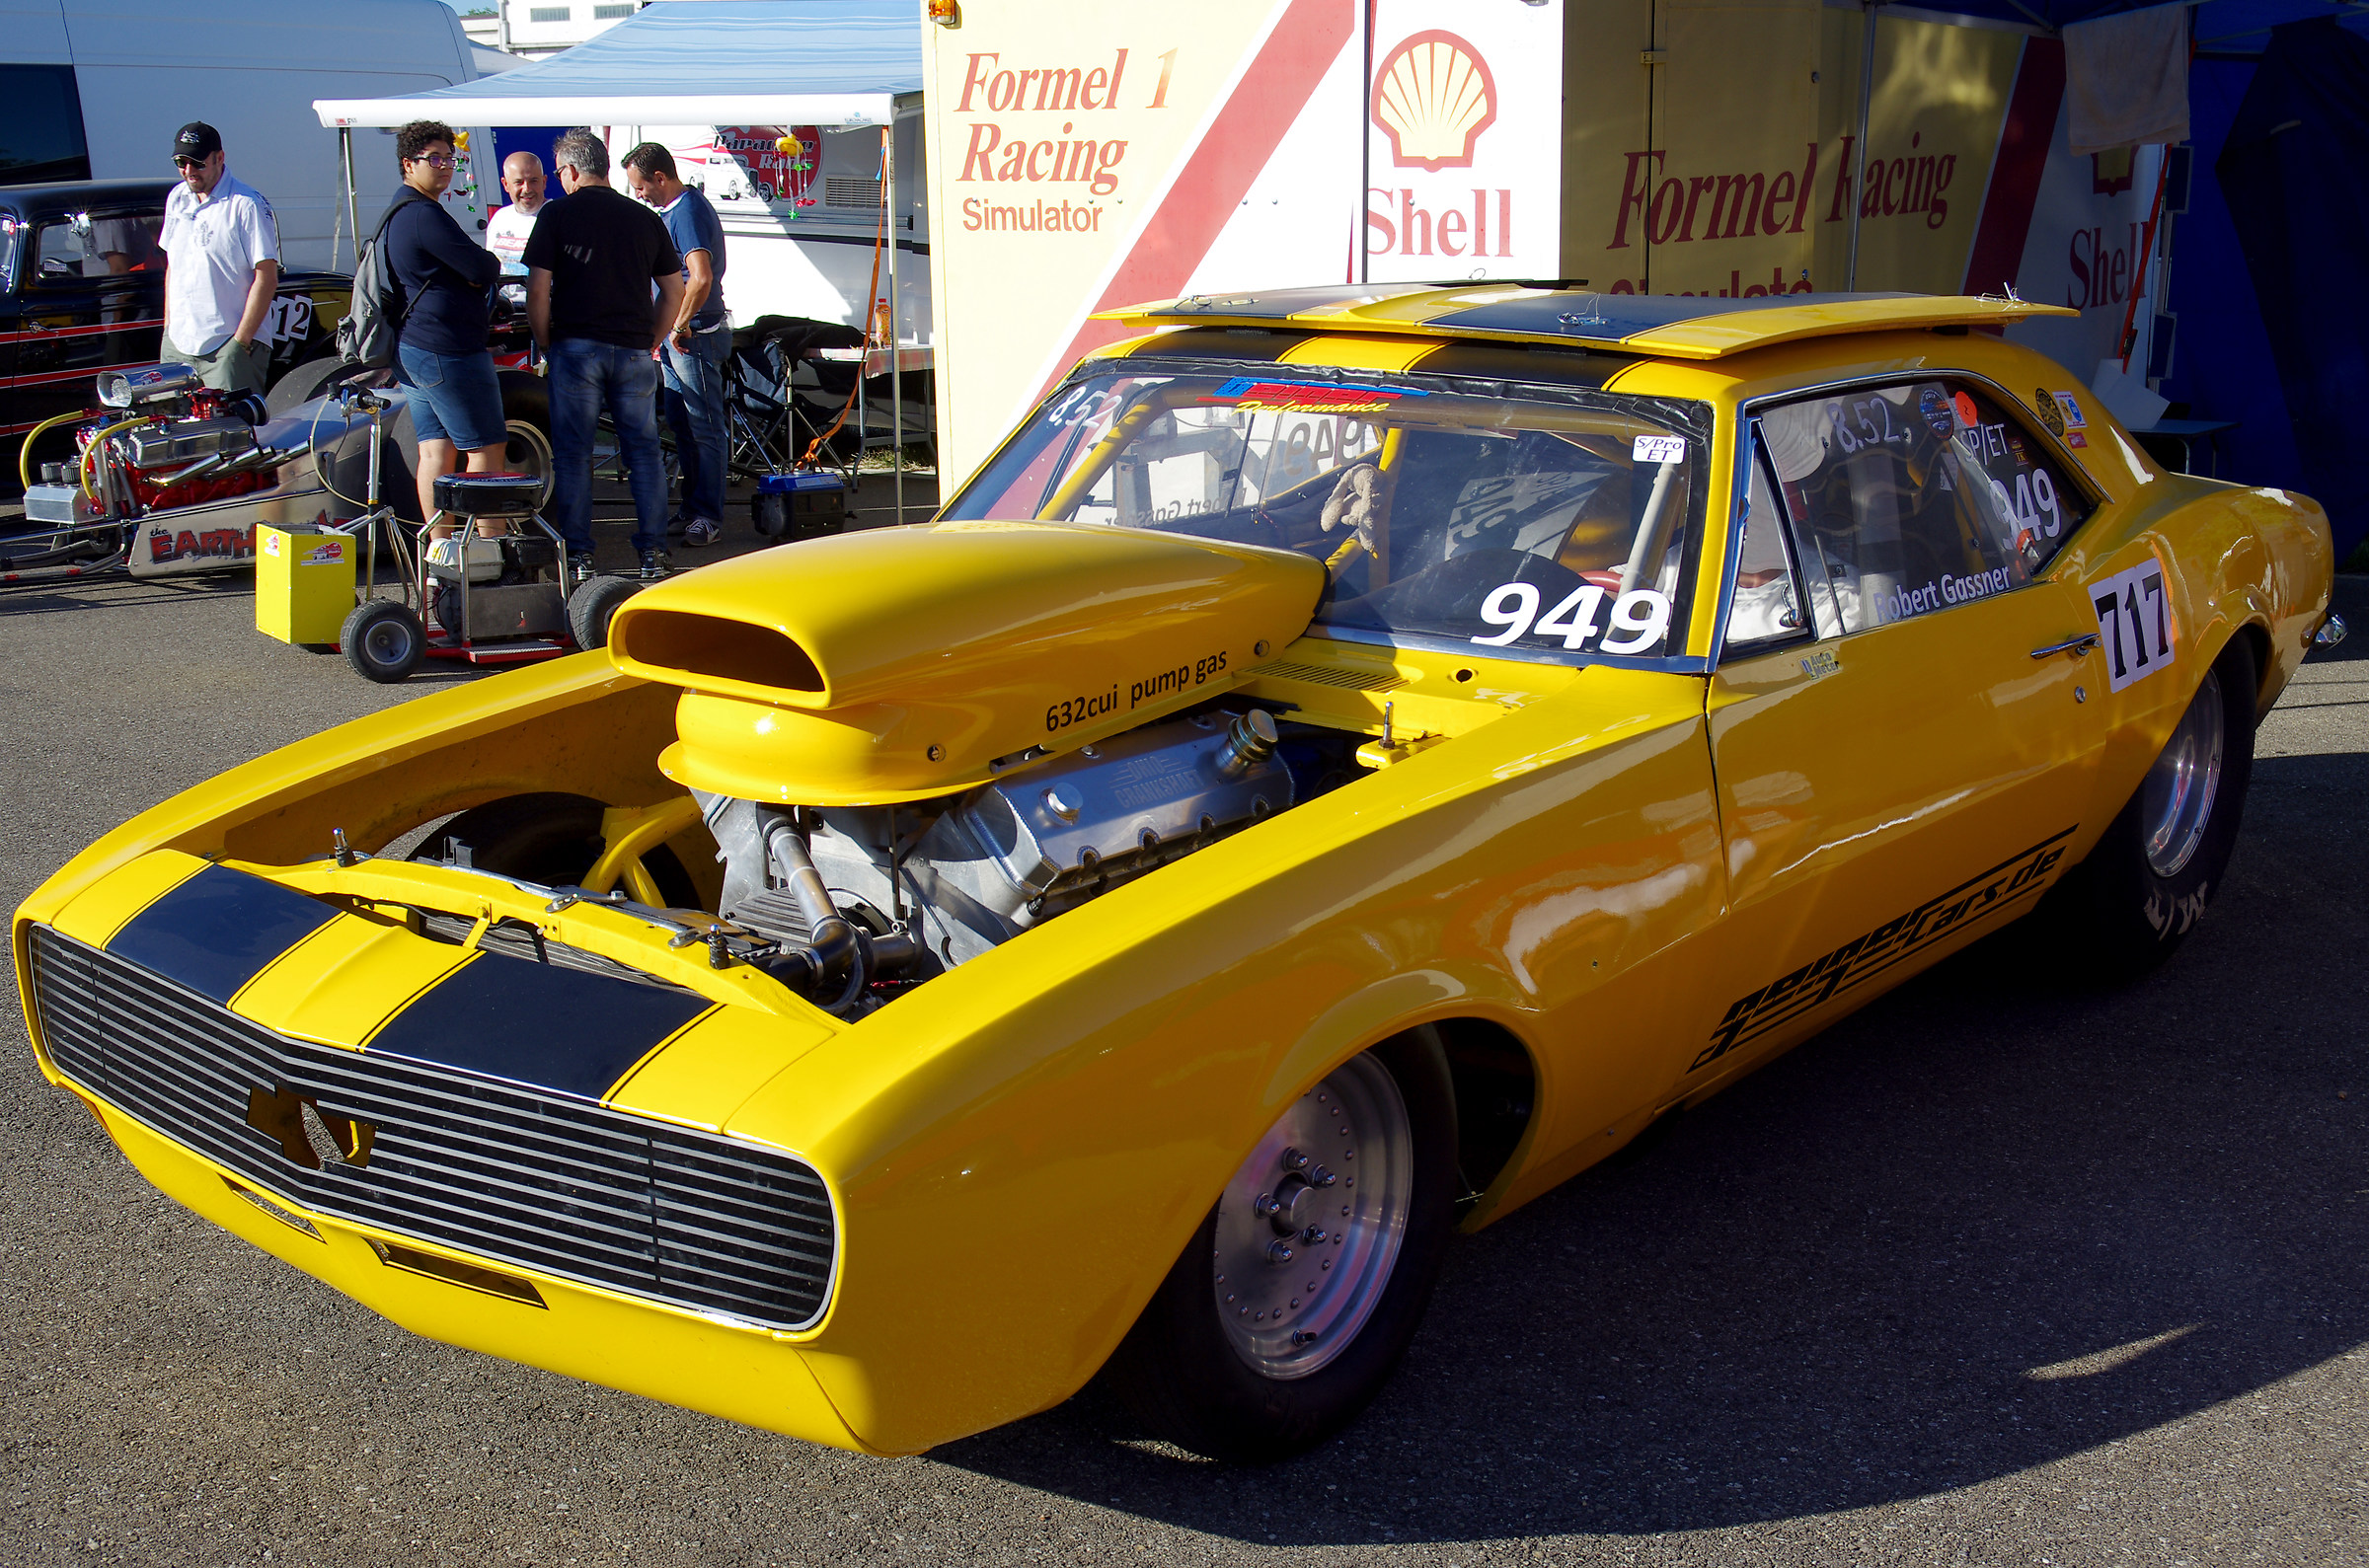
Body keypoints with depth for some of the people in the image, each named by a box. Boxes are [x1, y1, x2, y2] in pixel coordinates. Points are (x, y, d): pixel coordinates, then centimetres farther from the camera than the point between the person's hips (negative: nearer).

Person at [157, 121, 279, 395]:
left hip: (226, 349, -7)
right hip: (177, 345, 7)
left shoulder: (246, 205, -9)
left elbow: (267, 279, -12)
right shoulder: (176, 199, 14)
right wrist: (168, 327, 14)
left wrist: (241, 342, -15)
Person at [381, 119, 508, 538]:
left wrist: (478, 271, 0)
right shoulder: (424, 215, -16)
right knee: (486, 448, -6)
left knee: (436, 449, 9)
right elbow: (483, 271, -17)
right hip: (447, 349, -10)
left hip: (413, 346, 10)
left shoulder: (396, 213, 19)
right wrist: (491, 263, 5)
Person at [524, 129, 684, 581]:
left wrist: (546, 345, 6)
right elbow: (674, 291, 12)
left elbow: (538, 292, -5)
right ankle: (653, 552, 8)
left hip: (576, 347, -3)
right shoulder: (645, 218, 11)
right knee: (644, 449, 11)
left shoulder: (557, 214, -1)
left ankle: (578, 554, 2)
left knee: (572, 452, 4)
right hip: (634, 350, 3)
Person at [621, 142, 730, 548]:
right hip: (679, 335, 11)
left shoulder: (689, 212, -17)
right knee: (681, 424, 15)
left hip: (695, 336, -11)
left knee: (703, 427, -5)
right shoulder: (673, 210, 14)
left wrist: (680, 324, -20)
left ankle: (707, 516, -2)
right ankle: (692, 509, 23)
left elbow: (701, 278, -30)